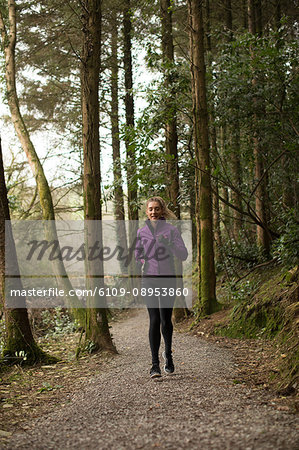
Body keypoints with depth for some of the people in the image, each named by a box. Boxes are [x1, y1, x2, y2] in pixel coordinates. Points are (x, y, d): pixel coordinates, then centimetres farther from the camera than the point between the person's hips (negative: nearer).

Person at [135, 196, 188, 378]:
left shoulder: (172, 230, 1)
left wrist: (168, 244, -19)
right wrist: (143, 261, 5)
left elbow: (183, 255, -5)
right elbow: (138, 254, 24)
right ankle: (155, 364, -6)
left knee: (166, 320, 4)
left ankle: (168, 354, 32)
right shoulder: (142, 232, 9)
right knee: (154, 320, -8)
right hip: (149, 280, 1)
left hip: (168, 279, -1)